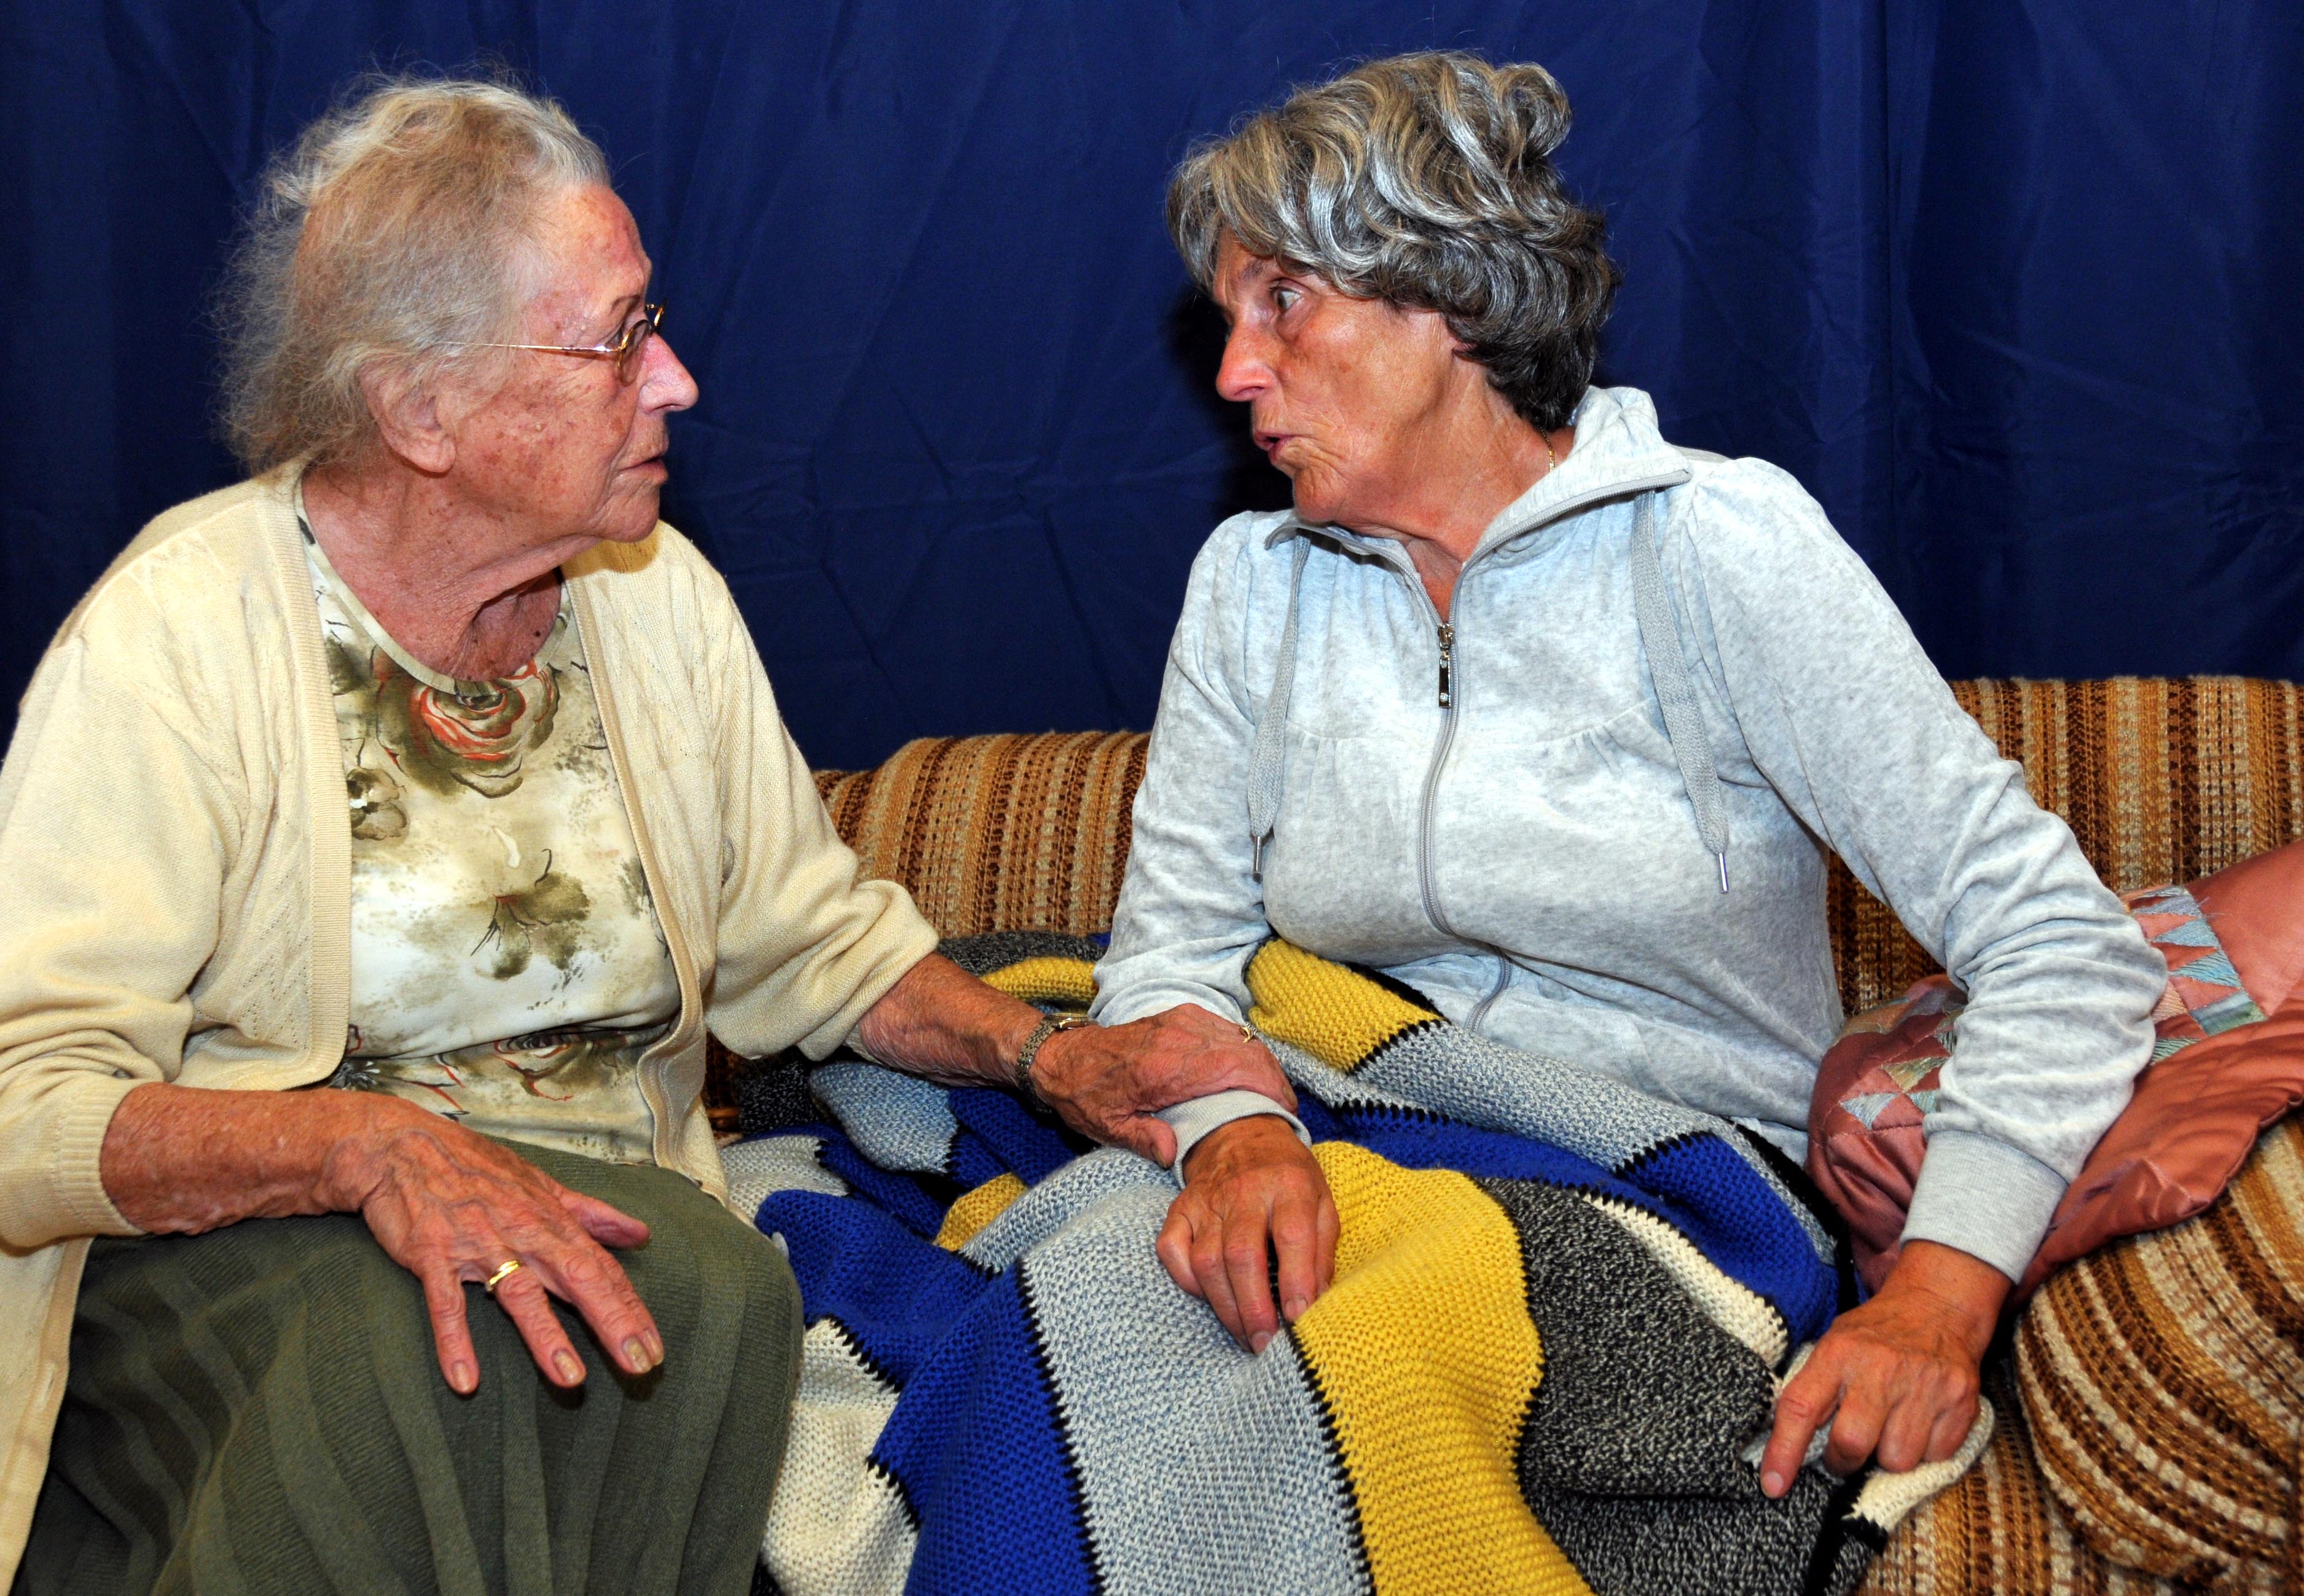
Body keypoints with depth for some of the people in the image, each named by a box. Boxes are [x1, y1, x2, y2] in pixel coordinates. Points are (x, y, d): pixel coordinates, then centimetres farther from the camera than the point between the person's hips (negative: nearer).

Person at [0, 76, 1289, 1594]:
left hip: (606, 1225, 4)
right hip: (227, 1252, -4)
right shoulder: (179, 632, -10)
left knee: (712, 1294, -30)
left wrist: (1046, 1050, 3)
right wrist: (370, 1144, -35)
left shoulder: (656, 597, 8)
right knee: (445, 1348, -36)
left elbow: (810, 938, 20)